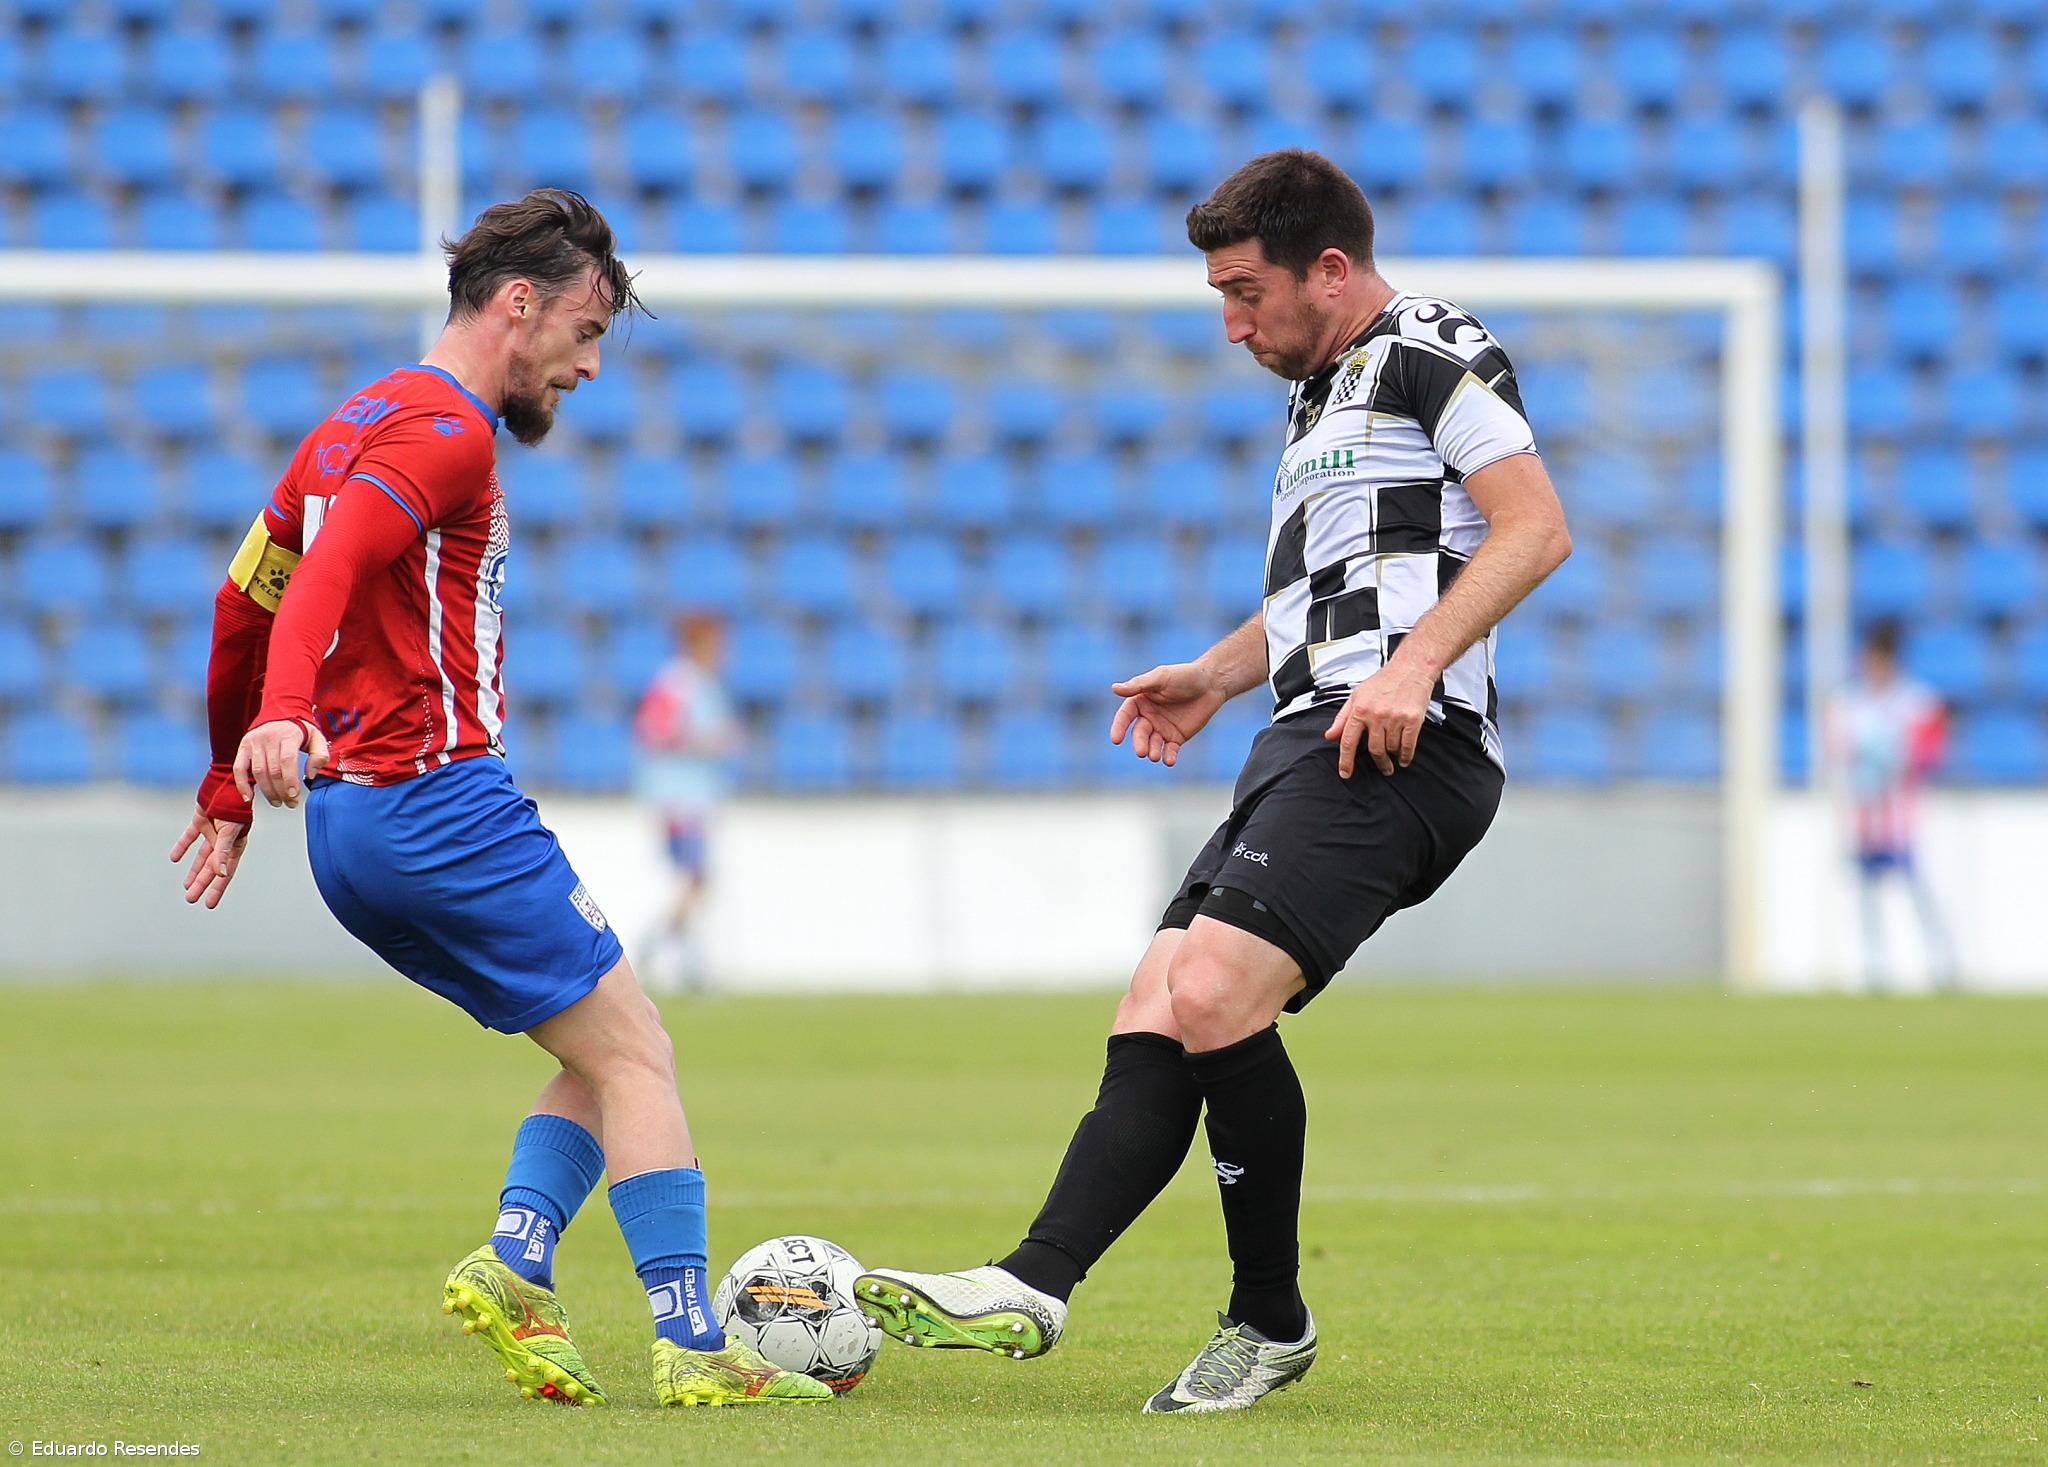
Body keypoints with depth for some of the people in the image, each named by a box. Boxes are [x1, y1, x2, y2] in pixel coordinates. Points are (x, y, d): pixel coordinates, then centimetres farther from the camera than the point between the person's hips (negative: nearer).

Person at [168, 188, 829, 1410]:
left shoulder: (357, 426, 20)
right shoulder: (447, 430, -10)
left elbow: (244, 602, 26)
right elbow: (328, 570, -27)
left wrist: (231, 791, 34)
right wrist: (283, 715, -41)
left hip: (347, 828, 10)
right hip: (440, 800, -10)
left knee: (603, 1054, 14)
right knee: (634, 1052, -4)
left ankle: (516, 1268, -4)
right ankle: (693, 1346, -9)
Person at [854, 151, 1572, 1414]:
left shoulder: (1430, 349, -2)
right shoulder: (1319, 394, 28)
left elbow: (1535, 527, -13)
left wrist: (1411, 666, -23)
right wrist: (1218, 676, 24)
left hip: (1396, 748, -10)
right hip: (1308, 749, 10)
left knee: (1213, 993, -22)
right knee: (1153, 1022, -1)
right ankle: (1036, 1284, -2)